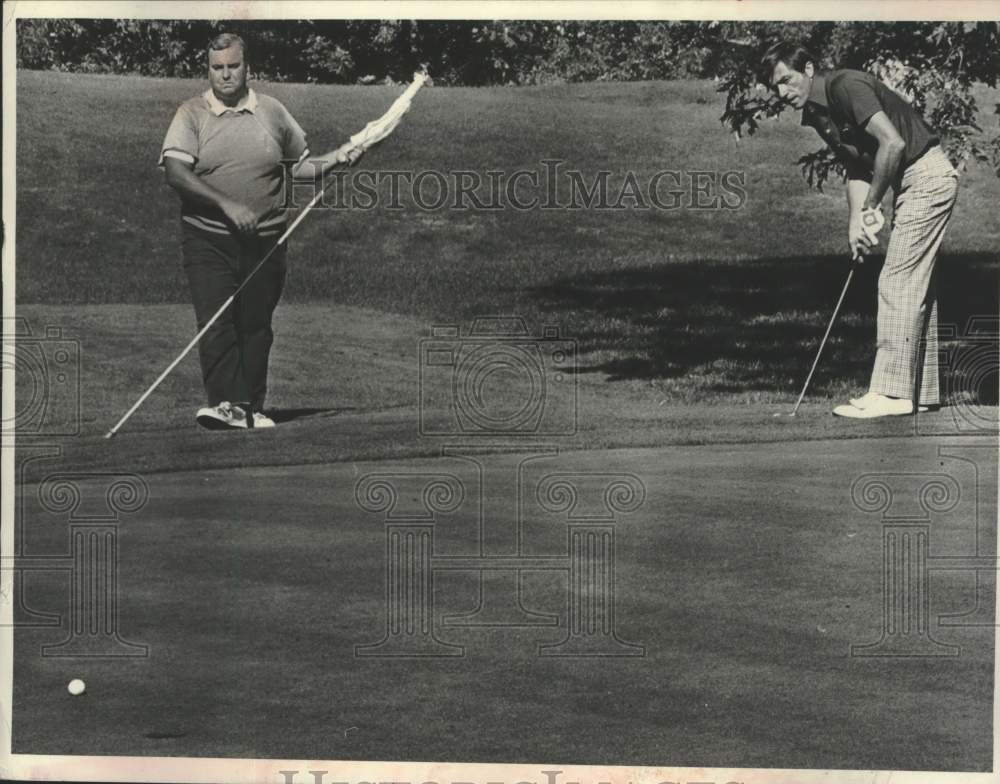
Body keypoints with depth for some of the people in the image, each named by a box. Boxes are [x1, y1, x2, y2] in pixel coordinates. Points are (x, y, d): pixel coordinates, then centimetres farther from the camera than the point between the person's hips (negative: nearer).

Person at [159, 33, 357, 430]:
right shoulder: (192, 114, -1)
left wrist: (334, 159, 2)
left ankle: (252, 408, 15)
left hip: (264, 241, 2)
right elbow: (175, 172, -13)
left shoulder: (273, 112, 9)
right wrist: (228, 205, -22)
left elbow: (299, 166, 21)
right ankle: (226, 403, -20)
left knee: (255, 326, 6)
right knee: (215, 322, -14)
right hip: (207, 239, -2)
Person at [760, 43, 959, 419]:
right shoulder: (817, 116, 10)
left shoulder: (847, 86, -18)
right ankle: (922, 391, 17)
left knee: (898, 281, -12)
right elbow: (856, 172, 9)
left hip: (927, 175, -10)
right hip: (909, 183, 10)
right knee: (916, 285, 11)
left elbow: (892, 143, -27)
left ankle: (891, 393, -11)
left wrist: (871, 206, -17)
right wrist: (856, 222, -7)